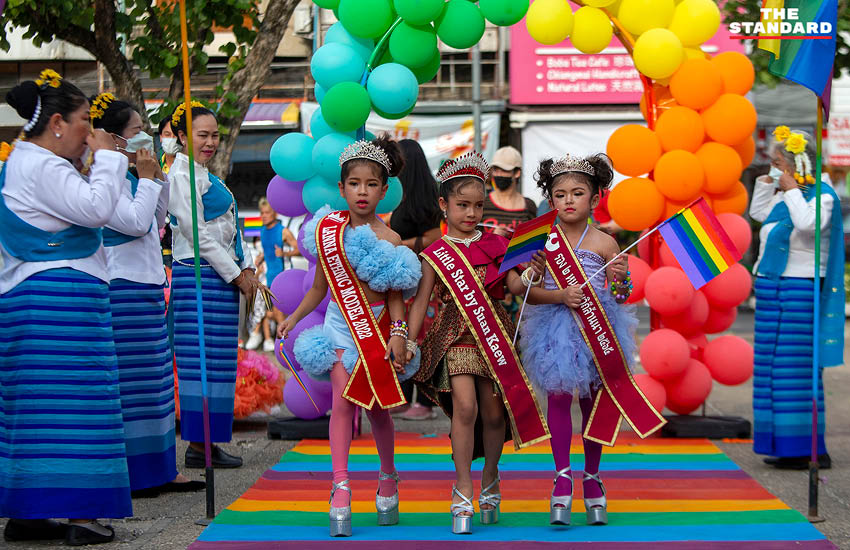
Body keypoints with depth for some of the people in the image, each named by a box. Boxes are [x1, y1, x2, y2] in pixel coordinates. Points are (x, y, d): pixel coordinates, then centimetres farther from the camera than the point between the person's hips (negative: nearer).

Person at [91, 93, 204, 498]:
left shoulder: (129, 177, 16)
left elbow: (155, 222, 25)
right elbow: (136, 223, -20)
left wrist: (158, 180, 15)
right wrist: (148, 180, -10)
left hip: (145, 290, 11)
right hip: (122, 292, -11)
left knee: (153, 383, 13)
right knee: (127, 383, -7)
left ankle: (157, 471, 20)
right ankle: (125, 476, -2)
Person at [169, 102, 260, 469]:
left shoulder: (205, 175, 20)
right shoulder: (182, 175, -10)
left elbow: (228, 229, 22)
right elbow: (197, 234, -15)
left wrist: (246, 268, 9)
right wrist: (236, 274, -12)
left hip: (221, 277, 10)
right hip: (199, 276, -10)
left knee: (217, 362, 9)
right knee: (202, 360, -8)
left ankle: (207, 442, 12)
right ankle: (198, 445, -5)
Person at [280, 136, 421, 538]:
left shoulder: (388, 239, -7)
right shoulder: (329, 230, 2)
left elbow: (395, 295, -6)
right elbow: (320, 286, 12)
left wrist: (399, 334, -16)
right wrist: (293, 318, 11)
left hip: (377, 327, -1)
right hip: (341, 325, 2)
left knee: (376, 406, 7)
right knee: (343, 401, -12)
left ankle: (388, 477, 29)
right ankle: (340, 486, -13)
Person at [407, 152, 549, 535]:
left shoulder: (494, 245, 9)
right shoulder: (435, 254, 4)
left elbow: (515, 285, 2)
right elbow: (420, 301, 3)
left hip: (494, 331, 2)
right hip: (455, 336, -2)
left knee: (493, 411, 3)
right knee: (465, 405, -16)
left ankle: (490, 478, 27)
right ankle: (463, 490, -7)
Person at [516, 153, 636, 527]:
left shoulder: (604, 243, -1)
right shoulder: (543, 241, 0)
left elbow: (622, 296, 2)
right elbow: (528, 291, -3)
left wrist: (620, 280, -20)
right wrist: (560, 296, -19)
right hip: (555, 328, 0)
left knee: (592, 401, 6)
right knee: (558, 396, -4)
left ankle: (592, 479, 19)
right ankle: (563, 477, 5)